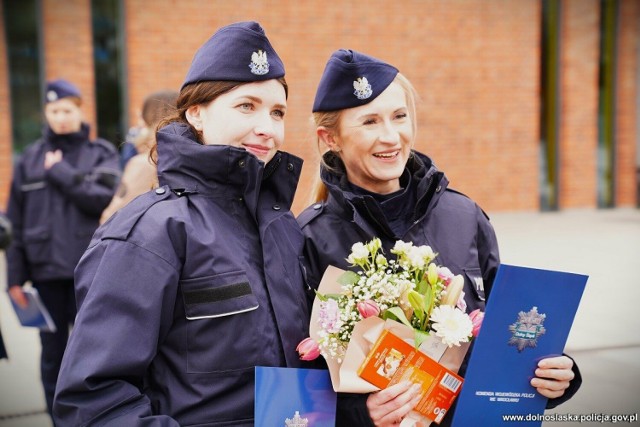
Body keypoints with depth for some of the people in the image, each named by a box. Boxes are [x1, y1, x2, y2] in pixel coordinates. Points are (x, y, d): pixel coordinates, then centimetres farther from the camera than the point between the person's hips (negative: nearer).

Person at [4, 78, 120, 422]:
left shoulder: (101, 154, 4)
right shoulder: (30, 159, 8)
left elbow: (104, 199, -13)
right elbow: (15, 222, 8)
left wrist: (61, 171, -10)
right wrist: (15, 276, 3)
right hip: (45, 269, 2)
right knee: (52, 354, 9)